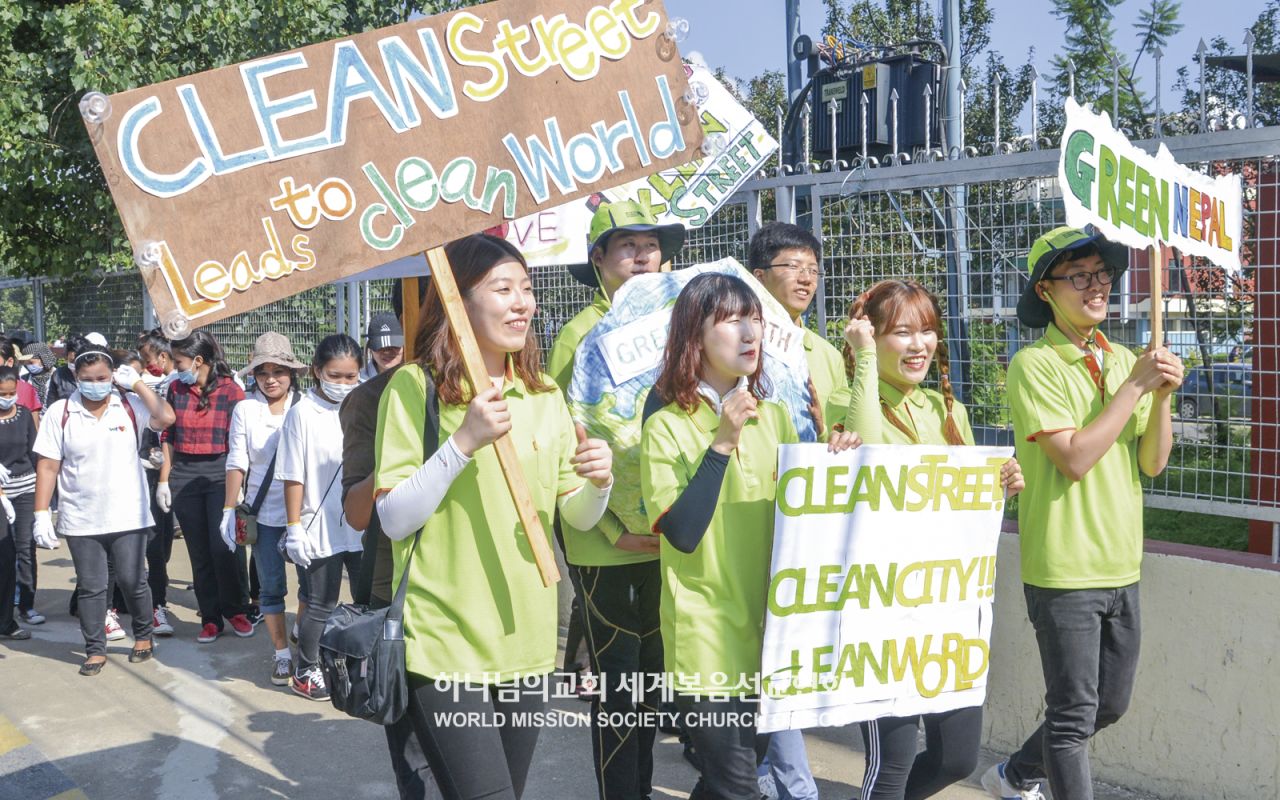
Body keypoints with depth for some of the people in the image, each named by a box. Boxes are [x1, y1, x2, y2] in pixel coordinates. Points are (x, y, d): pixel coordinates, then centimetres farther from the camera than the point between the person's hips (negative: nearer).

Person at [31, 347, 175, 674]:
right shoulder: (60, 412, -2)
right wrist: (41, 514, -6)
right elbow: (47, 466, -2)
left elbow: (166, 418, -19)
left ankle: (144, 637, 28)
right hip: (80, 521, 1)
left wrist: (137, 383, -14)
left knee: (132, 581, 8)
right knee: (90, 587, 9)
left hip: (128, 516, 0)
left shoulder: (130, 405, -2)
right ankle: (95, 650, 20)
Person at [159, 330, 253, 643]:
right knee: (199, 553, 6)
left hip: (220, 475, -3)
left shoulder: (231, 391, -5)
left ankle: (236, 610, 10)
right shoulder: (176, 388, 6)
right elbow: (168, 437, 10)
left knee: (222, 547, -10)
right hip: (184, 476, 4)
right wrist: (163, 480, 6)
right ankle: (210, 619, 16)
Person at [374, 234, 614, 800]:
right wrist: (463, 443, -23)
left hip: (527, 643, 5)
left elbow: (577, 517, 10)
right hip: (445, 644, -5)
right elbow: (394, 520, -13)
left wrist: (598, 483, -12)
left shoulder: (544, 394, 8)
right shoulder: (414, 386, -8)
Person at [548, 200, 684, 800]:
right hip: (606, 544, -5)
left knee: (651, 679, 15)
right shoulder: (582, 334, -7)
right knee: (616, 684, 3)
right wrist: (614, 528, -16)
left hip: (667, 540, 5)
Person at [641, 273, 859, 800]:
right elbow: (682, 534, -20)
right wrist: (722, 444, -23)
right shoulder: (668, 426, -10)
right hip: (707, 641, -6)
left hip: (768, 632, 6)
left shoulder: (775, 419, 6)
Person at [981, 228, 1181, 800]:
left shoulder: (1123, 361, 7)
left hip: (1121, 567, 7)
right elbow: (1074, 458, -20)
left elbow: (1152, 462, 4)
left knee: (1110, 705, 19)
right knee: (1075, 712, -1)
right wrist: (1135, 386, -17)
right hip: (1064, 570, -7)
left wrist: (1162, 395, -11)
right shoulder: (1035, 365, -12)